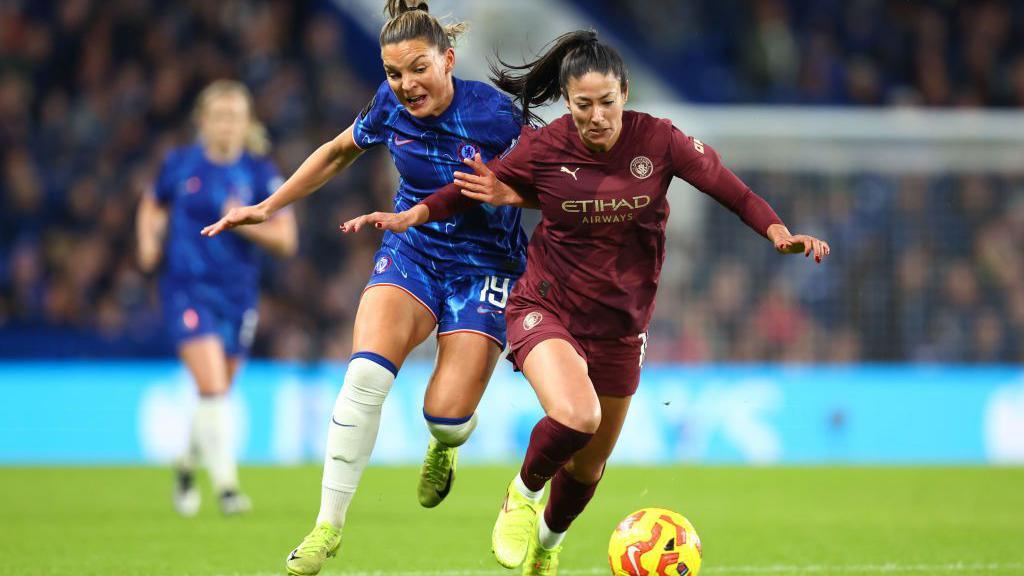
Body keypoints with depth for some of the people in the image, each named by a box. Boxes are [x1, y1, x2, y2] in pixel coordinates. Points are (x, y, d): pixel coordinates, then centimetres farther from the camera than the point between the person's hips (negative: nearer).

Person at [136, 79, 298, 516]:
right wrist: (149, 242, -1)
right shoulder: (180, 165, -1)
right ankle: (226, 485, -19)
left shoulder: (260, 173, -2)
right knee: (212, 386, -19)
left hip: (237, 295, 2)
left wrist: (247, 225, -20)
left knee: (217, 394, 14)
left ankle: (188, 467, 41)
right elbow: (152, 206, 18)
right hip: (187, 288, -2)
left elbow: (286, 240, -3)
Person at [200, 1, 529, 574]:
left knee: (447, 413, -12)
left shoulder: (493, 113, -21)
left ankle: (445, 445, 31)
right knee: (366, 375, -22)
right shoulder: (389, 106, -8)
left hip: (485, 265, -3)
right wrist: (268, 206, 17)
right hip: (411, 251, 3)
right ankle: (329, 525, -12)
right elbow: (337, 153, 13)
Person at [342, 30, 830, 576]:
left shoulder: (657, 140, -11)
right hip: (547, 309, -3)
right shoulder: (543, 149, -13)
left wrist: (780, 234, -21)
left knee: (588, 466, 15)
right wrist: (411, 216, -12)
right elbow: (472, 187, 1)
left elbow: (730, 189, -7)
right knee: (577, 415, -32)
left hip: (620, 325, 3)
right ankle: (522, 496, 0)